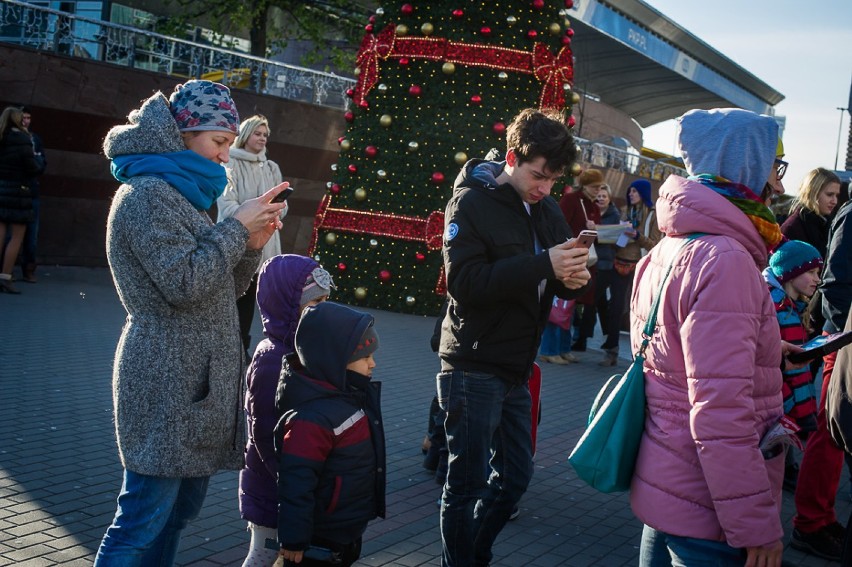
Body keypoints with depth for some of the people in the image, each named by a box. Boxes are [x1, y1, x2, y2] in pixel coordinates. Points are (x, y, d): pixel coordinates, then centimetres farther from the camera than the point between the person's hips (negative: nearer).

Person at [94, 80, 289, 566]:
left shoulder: (184, 194, 19)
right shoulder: (147, 194, -12)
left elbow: (224, 289, 19)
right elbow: (184, 284, -20)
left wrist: (252, 245, 2)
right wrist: (237, 228, -11)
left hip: (199, 380, 10)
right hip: (167, 384, -10)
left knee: (182, 508, 13)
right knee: (143, 520, -5)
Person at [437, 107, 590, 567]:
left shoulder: (547, 209, 9)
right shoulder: (471, 203, -11)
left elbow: (563, 284, 11)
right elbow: (464, 282, -24)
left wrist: (576, 278, -13)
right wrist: (542, 265, -30)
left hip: (516, 370, 7)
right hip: (475, 369, -7)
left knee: (514, 477, 17)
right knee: (467, 484, 2)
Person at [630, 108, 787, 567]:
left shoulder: (665, 252, 9)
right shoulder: (725, 261, -21)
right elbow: (721, 414, -25)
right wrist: (758, 527, -20)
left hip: (664, 491, 9)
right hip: (705, 512, -9)